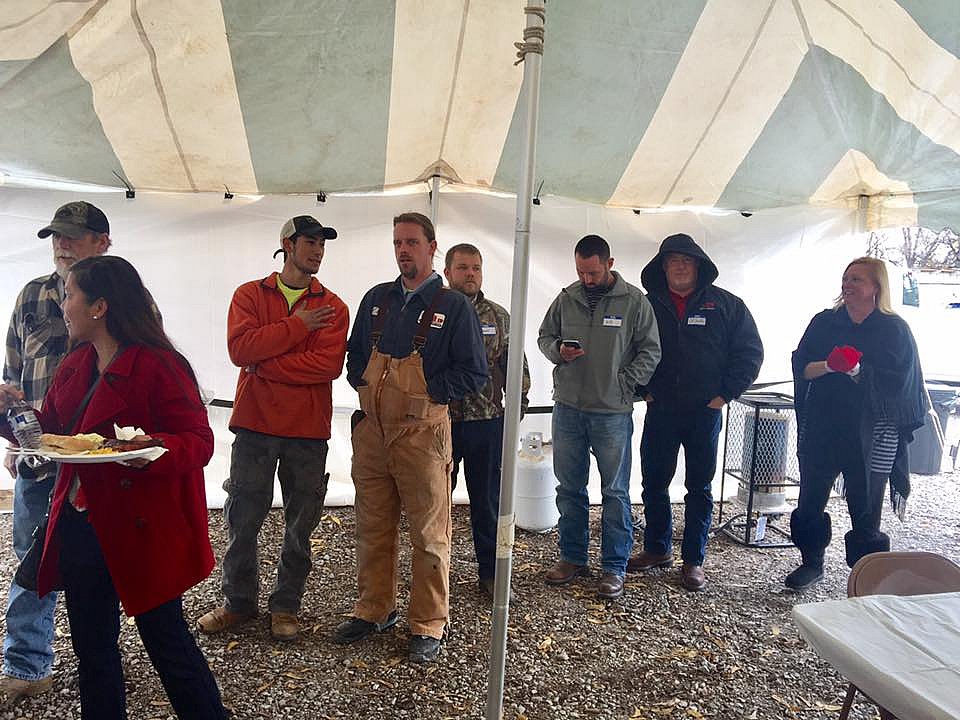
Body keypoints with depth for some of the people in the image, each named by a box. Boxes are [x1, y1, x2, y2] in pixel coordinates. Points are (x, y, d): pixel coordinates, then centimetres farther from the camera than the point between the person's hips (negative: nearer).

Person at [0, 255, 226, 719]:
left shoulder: (159, 366, -17)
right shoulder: (74, 367, 9)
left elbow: (199, 441, -19)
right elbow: (51, 431, 16)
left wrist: (153, 450, -37)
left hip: (143, 531, -8)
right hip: (79, 524, 8)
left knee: (167, 643, 6)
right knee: (92, 647, 21)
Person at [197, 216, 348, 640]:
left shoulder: (333, 308, 4)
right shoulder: (250, 295, 5)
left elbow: (329, 364, -12)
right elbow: (240, 348, -12)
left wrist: (263, 364, -12)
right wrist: (298, 326, -13)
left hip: (308, 430, 0)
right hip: (255, 423, 0)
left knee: (300, 526, 9)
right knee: (242, 521, 9)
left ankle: (285, 606, 26)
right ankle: (238, 601, 28)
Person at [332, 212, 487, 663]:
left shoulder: (453, 306, -2)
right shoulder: (376, 299, 13)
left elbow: (473, 373, -4)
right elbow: (354, 355, 22)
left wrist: (423, 388, -10)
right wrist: (365, 383, 3)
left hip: (422, 433, -5)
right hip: (372, 429, 5)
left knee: (428, 533, 2)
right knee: (372, 526, 14)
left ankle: (429, 625, 17)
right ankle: (374, 610, 31)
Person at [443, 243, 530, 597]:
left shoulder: (499, 316, 9)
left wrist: (519, 402, 5)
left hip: (487, 422, 2)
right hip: (439, 421, -2)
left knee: (488, 501, 10)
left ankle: (490, 573, 24)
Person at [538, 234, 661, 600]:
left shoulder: (635, 302, -3)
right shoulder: (567, 298, 5)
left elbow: (650, 351, 0)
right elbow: (545, 336, 15)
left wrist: (624, 383, -11)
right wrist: (558, 351, -7)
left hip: (613, 413, -3)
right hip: (568, 408, 4)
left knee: (615, 492, 5)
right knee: (569, 488, 12)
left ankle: (615, 567, 18)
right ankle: (572, 557, 28)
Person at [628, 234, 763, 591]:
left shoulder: (726, 304, 0)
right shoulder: (649, 304, 4)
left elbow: (750, 352, 2)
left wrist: (724, 394, -4)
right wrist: (644, 389, 2)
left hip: (705, 411, -1)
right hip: (660, 411, 2)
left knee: (700, 487, 7)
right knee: (654, 482, 8)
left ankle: (694, 560, 19)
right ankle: (657, 549, 26)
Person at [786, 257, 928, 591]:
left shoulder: (894, 329, -2)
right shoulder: (824, 322, 7)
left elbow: (898, 382, -9)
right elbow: (801, 367, 1)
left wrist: (858, 372, -23)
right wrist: (828, 366, -19)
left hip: (871, 435, -3)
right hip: (821, 428, 3)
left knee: (865, 507, 4)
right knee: (810, 499, 10)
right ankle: (812, 562, 29)